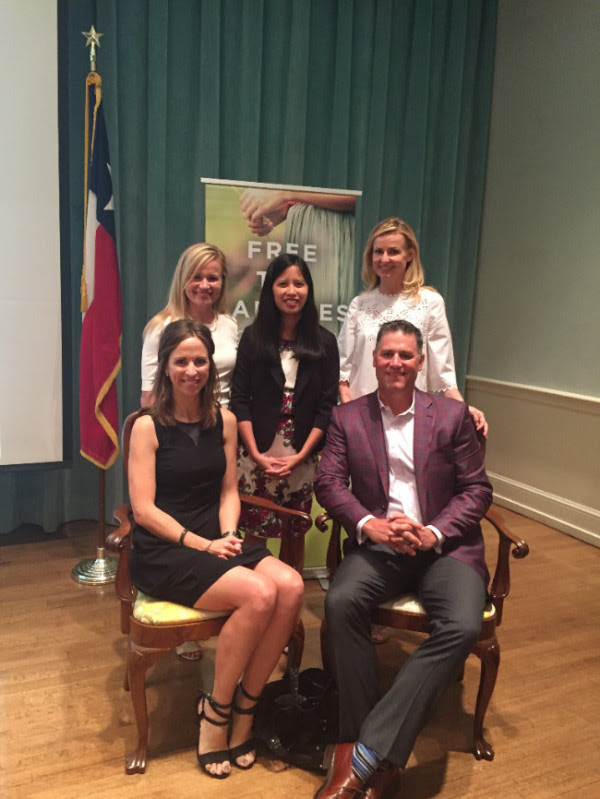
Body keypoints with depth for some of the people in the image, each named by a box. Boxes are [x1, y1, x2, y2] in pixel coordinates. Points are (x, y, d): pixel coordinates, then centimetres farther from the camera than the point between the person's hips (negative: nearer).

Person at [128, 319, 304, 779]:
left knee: (291, 586, -23)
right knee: (258, 595, -29)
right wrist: (201, 544, -16)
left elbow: (229, 491, 12)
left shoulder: (224, 421, 9)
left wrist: (228, 535, -7)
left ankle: (244, 707, -4)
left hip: (216, 542, 5)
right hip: (164, 552, -5)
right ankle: (216, 711, -3)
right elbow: (144, 509, -9)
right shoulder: (148, 427, -5)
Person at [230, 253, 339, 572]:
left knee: (295, 533, 9)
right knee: (253, 533, 1)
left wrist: (301, 456, -8)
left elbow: (327, 406, 0)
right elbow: (239, 400, 0)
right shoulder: (253, 337, 3)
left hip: (302, 457, 1)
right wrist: (256, 454, -9)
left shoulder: (324, 342, 4)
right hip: (257, 454, 0)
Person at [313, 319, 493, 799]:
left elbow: (477, 489, 3)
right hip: (378, 544, 1)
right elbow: (329, 483, 0)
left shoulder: (452, 415, 6)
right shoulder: (347, 418, 8)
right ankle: (368, 750, -16)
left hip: (444, 546, 0)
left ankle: (370, 751, -23)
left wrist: (433, 534, -14)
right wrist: (369, 525, -18)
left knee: (463, 625, -29)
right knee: (341, 602, -30)